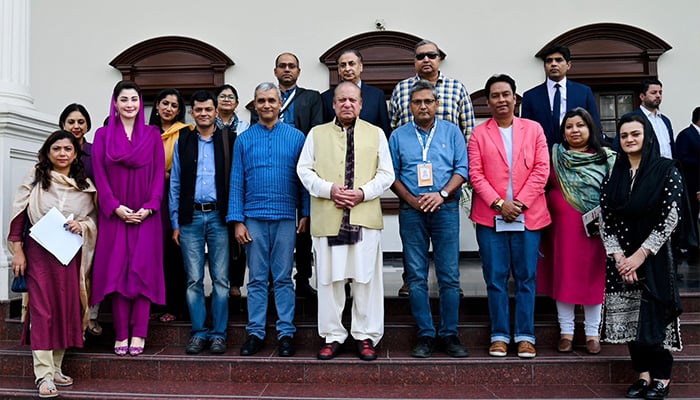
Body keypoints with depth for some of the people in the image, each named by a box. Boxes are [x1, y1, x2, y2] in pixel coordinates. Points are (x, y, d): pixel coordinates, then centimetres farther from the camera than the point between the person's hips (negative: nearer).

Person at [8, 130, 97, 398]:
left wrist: (82, 225, -9)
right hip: (38, 253, -3)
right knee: (42, 310, -5)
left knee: (66, 310, 5)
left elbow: (93, 218, 14)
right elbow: (19, 215, 1)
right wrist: (17, 251, -4)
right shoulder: (35, 179, 3)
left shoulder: (85, 185, 8)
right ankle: (43, 375, -3)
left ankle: (55, 368, 19)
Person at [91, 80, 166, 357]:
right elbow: (99, 174, 2)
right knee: (116, 270, -1)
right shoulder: (103, 135, 9)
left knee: (143, 270, -4)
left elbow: (159, 173, 3)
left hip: (145, 214, 0)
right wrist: (116, 207, -10)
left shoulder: (152, 134, 9)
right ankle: (121, 334, 6)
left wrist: (149, 207, -9)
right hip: (114, 214, 0)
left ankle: (139, 334, 2)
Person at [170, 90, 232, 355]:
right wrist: (175, 223, 4)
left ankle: (218, 334, 12)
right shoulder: (183, 142, 10)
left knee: (221, 279, 2)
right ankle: (199, 333, 15)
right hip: (190, 217, 2)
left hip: (219, 216, -1)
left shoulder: (228, 141, 4)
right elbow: (175, 184, 9)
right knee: (194, 279, 5)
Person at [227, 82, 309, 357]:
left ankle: (286, 333, 13)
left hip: (285, 218, -1)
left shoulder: (296, 137, 4)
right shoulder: (244, 139, 7)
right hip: (254, 218, 1)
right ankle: (255, 333, 16)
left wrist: (305, 214, -2)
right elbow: (236, 182, 5)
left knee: (283, 278, 5)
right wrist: (237, 220, -1)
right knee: (256, 279, 7)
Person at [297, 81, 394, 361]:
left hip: (365, 216, 0)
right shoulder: (317, 133, 13)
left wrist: (363, 192, -9)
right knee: (329, 278, 4)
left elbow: (386, 174, 7)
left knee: (366, 278, 2)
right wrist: (329, 189, -9)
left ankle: (366, 336, 14)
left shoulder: (376, 134, 12)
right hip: (327, 218, 1)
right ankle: (332, 337, 16)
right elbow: (304, 170, 7)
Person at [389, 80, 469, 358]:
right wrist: (411, 199, -8)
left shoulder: (451, 131, 10)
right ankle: (425, 335, 10)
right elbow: (391, 174, 7)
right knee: (416, 276, 2)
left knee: (449, 275, -1)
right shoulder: (399, 136, 11)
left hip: (445, 209, -1)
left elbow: (462, 168, 3)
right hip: (411, 211, 1)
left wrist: (442, 194, -12)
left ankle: (450, 334, 10)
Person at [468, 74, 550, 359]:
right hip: (491, 216, 0)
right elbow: (475, 174, 0)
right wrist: (499, 204, -11)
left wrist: (520, 203, -9)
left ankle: (525, 336, 12)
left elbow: (542, 169, 1)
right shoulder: (479, 134, 7)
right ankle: (499, 336, 11)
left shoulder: (533, 129, 10)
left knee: (526, 278, 4)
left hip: (528, 215, 1)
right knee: (495, 279, 3)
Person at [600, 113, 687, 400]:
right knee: (628, 317, 5)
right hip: (621, 259, 4)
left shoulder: (666, 170, -4)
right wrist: (619, 257, -9)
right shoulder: (614, 174, 7)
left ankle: (661, 376, 16)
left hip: (654, 257, -4)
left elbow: (670, 218, -11)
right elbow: (605, 220, 3)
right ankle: (643, 374, 19)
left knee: (653, 318, -3)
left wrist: (641, 254, -14)